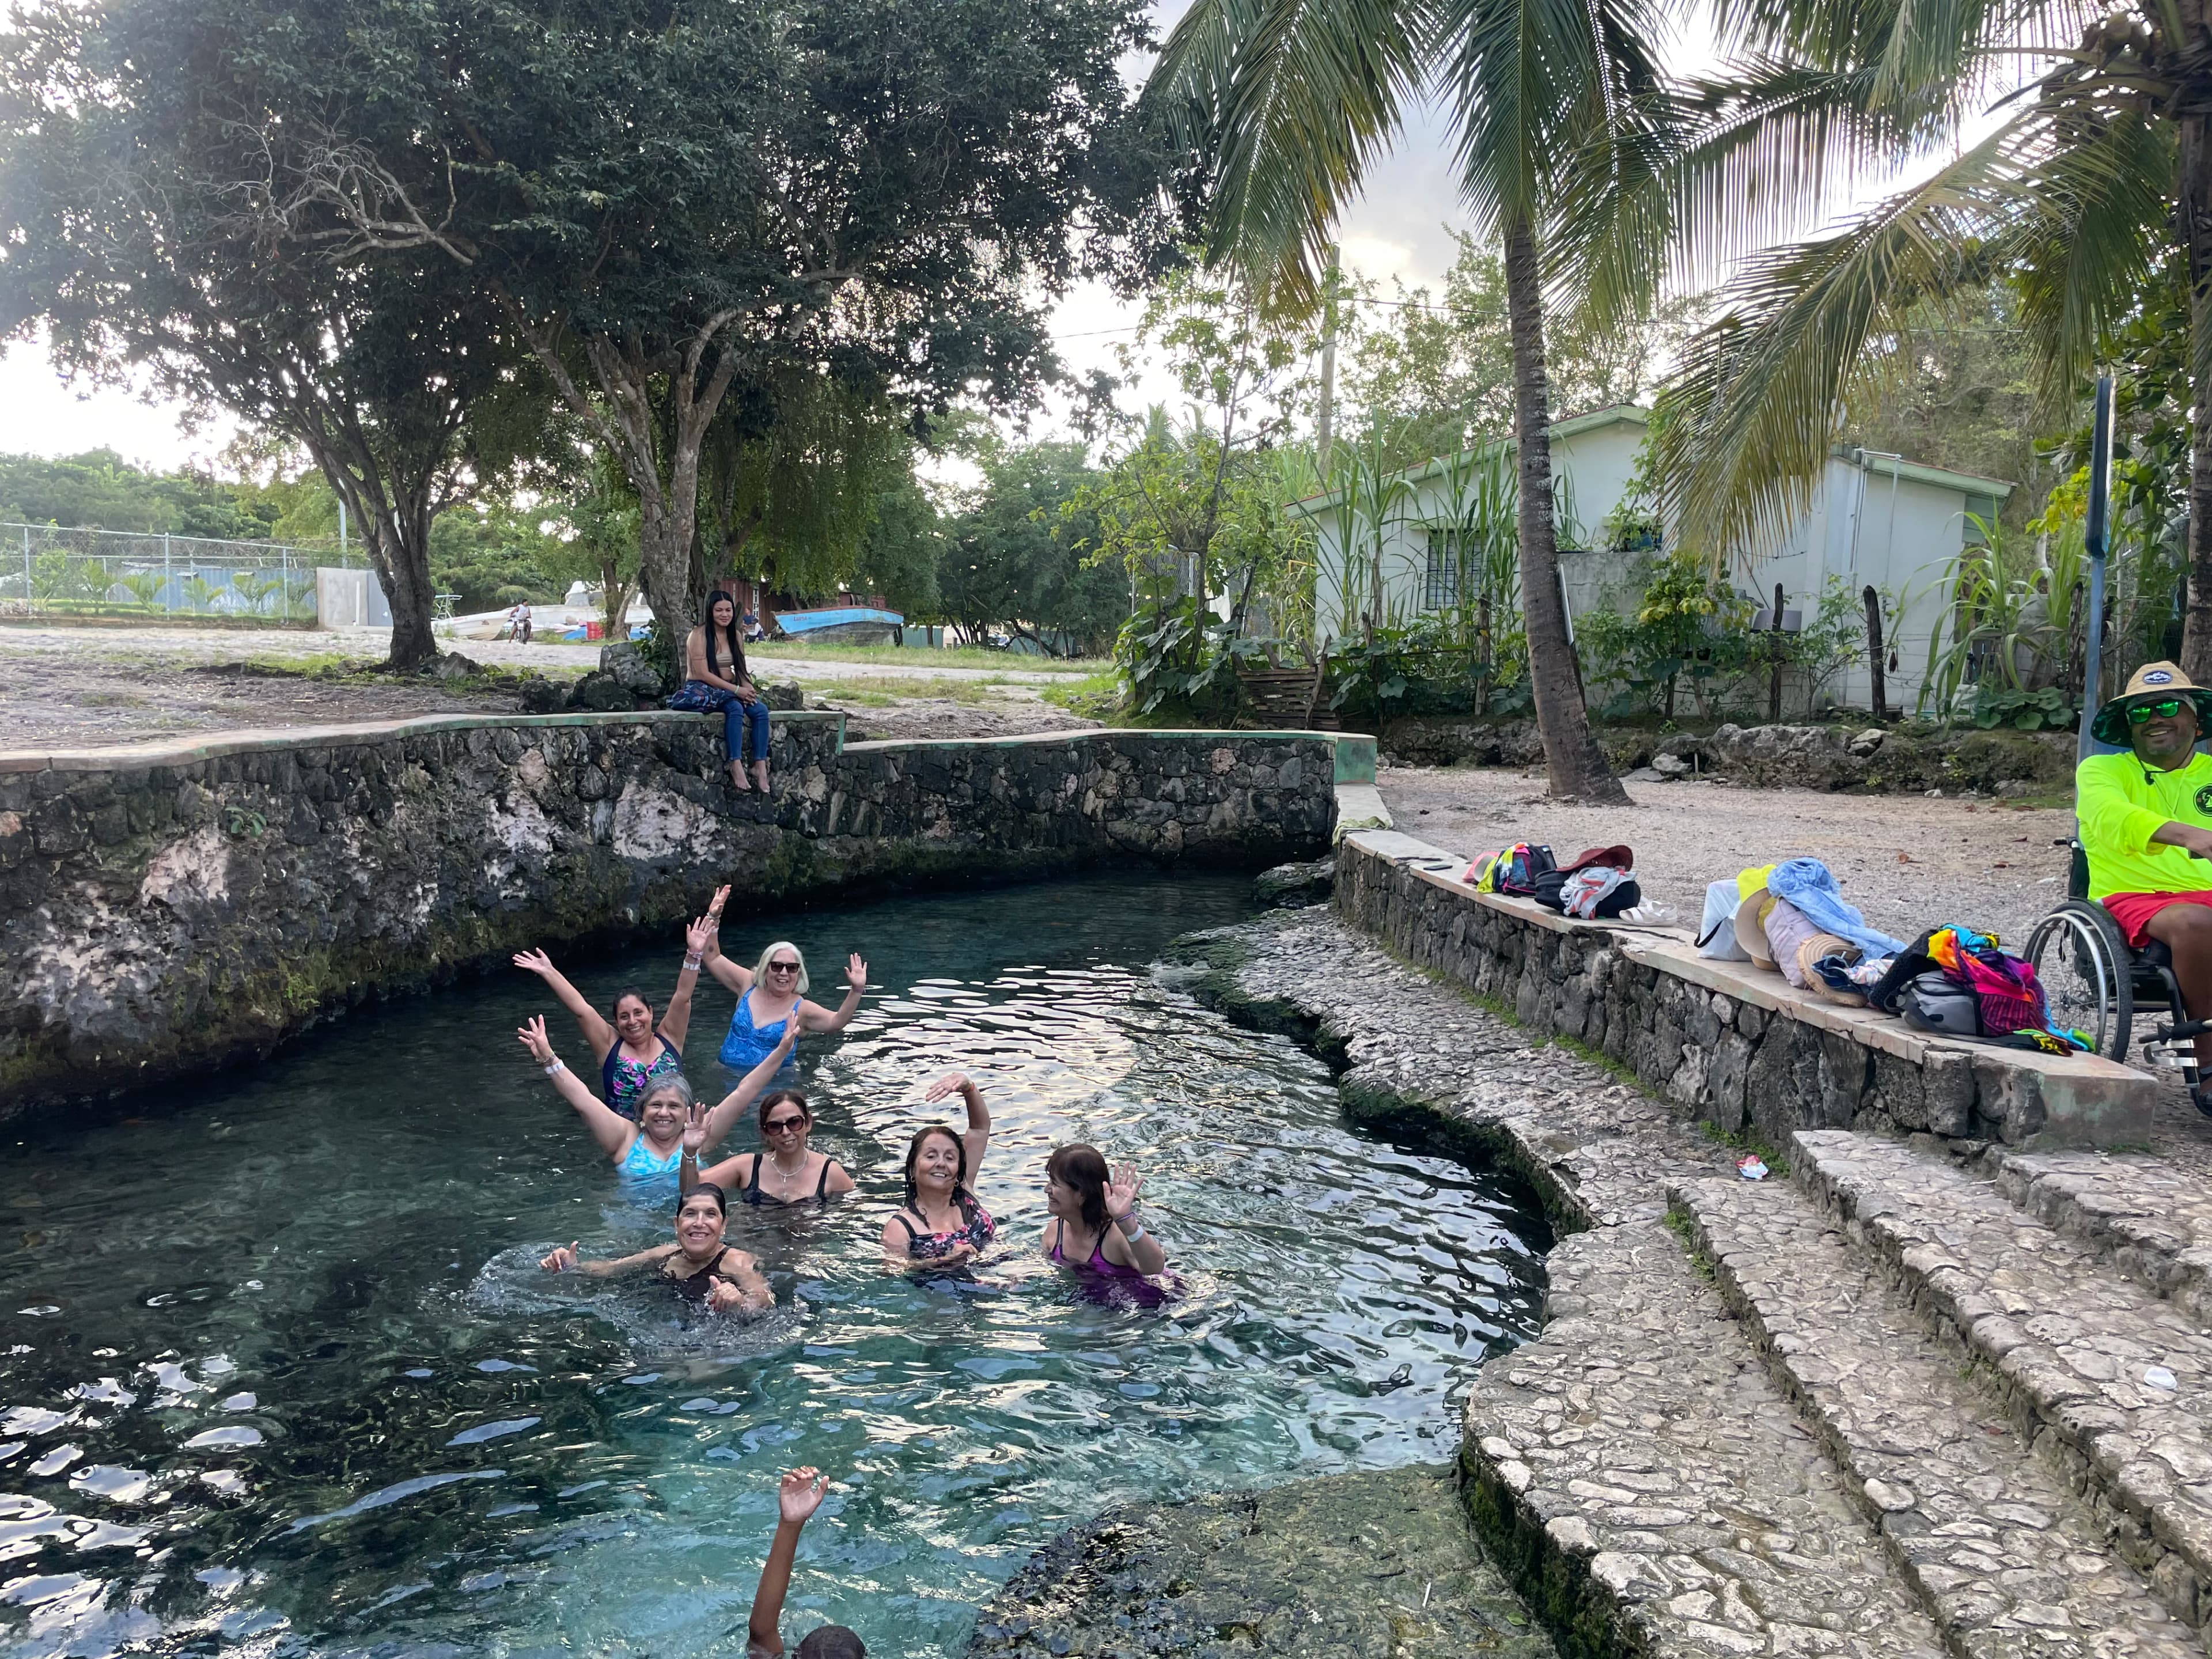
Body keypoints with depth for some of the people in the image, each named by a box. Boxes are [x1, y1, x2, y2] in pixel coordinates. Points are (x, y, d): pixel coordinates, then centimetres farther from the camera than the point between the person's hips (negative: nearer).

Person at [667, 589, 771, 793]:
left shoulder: (735, 637, 12)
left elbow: (741, 669, 11)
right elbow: (703, 673, -15)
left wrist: (748, 688, -13)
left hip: (728, 691, 6)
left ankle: (760, 766, -23)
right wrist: (736, 690, -21)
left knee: (761, 710, -21)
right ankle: (736, 767, -38)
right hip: (701, 690, -6)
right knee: (735, 708, -35)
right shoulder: (699, 635, -8)